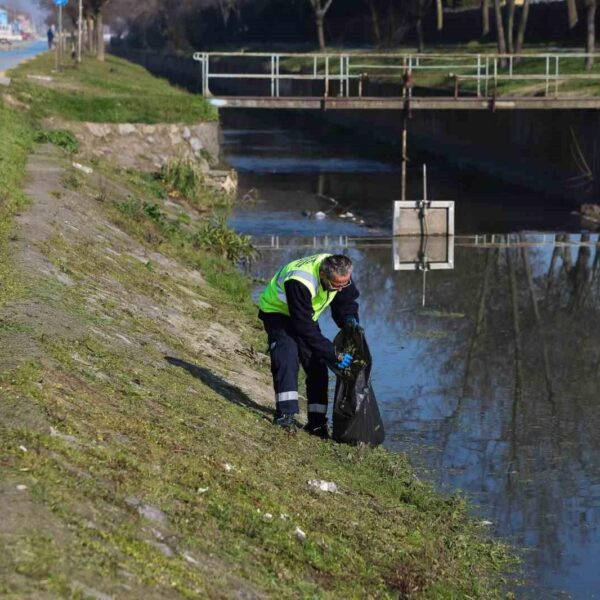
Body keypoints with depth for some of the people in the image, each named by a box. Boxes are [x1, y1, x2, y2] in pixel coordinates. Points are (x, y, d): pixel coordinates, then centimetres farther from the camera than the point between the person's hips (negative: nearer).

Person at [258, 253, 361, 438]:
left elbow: (346, 300, -2)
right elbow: (305, 328, -38)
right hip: (277, 312, -7)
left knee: (317, 365, -2)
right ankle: (285, 413, -29)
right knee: (287, 357, -29)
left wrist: (349, 319, -25)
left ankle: (317, 422, 1)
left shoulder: (341, 273, -23)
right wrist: (334, 355, -37)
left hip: (306, 314, 7)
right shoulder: (300, 282, -43)